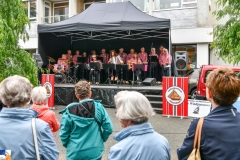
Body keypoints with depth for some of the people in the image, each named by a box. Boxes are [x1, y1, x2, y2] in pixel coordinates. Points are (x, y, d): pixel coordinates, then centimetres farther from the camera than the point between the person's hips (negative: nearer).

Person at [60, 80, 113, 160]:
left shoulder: (69, 111, -12)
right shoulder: (98, 107, -10)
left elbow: (63, 134, -8)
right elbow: (108, 128, -9)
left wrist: (68, 145, 11)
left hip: (75, 153, 0)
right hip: (95, 152, 1)